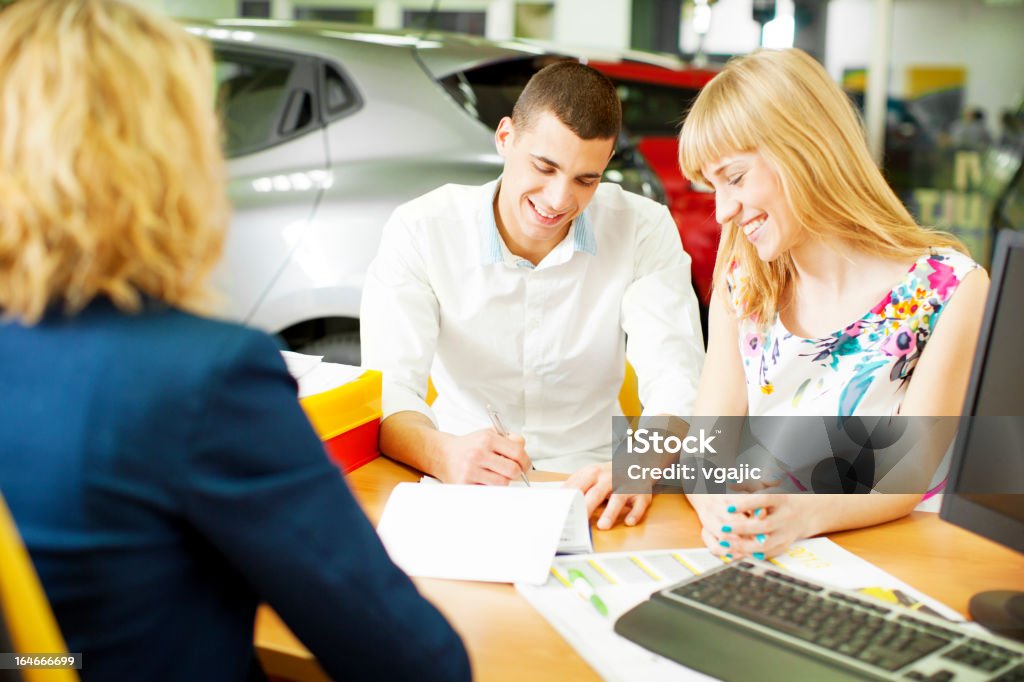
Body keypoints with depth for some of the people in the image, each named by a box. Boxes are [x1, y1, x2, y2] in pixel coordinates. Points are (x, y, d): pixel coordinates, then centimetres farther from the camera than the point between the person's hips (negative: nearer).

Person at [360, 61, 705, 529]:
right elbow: (388, 388, -17)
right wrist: (443, 454, -40)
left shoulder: (644, 230, -5)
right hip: (461, 489, -2)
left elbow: (676, 377, -14)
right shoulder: (421, 231, -9)